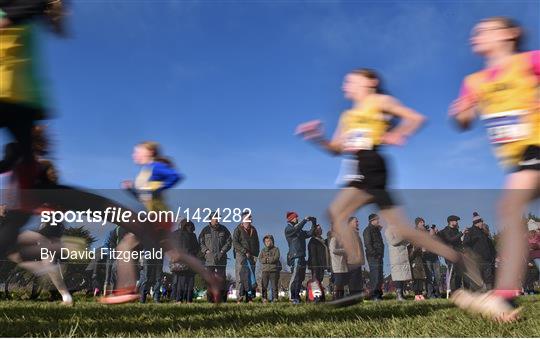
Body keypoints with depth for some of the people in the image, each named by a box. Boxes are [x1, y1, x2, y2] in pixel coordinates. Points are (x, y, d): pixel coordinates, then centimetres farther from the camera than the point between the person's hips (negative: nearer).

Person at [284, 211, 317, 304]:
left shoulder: (300, 231, 22)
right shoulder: (288, 229, -2)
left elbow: (309, 233, 18)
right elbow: (296, 228, -21)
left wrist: (313, 224, 8)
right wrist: (305, 220, -17)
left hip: (301, 257, 9)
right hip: (295, 256, -9)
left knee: (301, 278, 11)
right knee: (295, 277, -12)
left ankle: (297, 296, 17)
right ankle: (292, 298, -10)